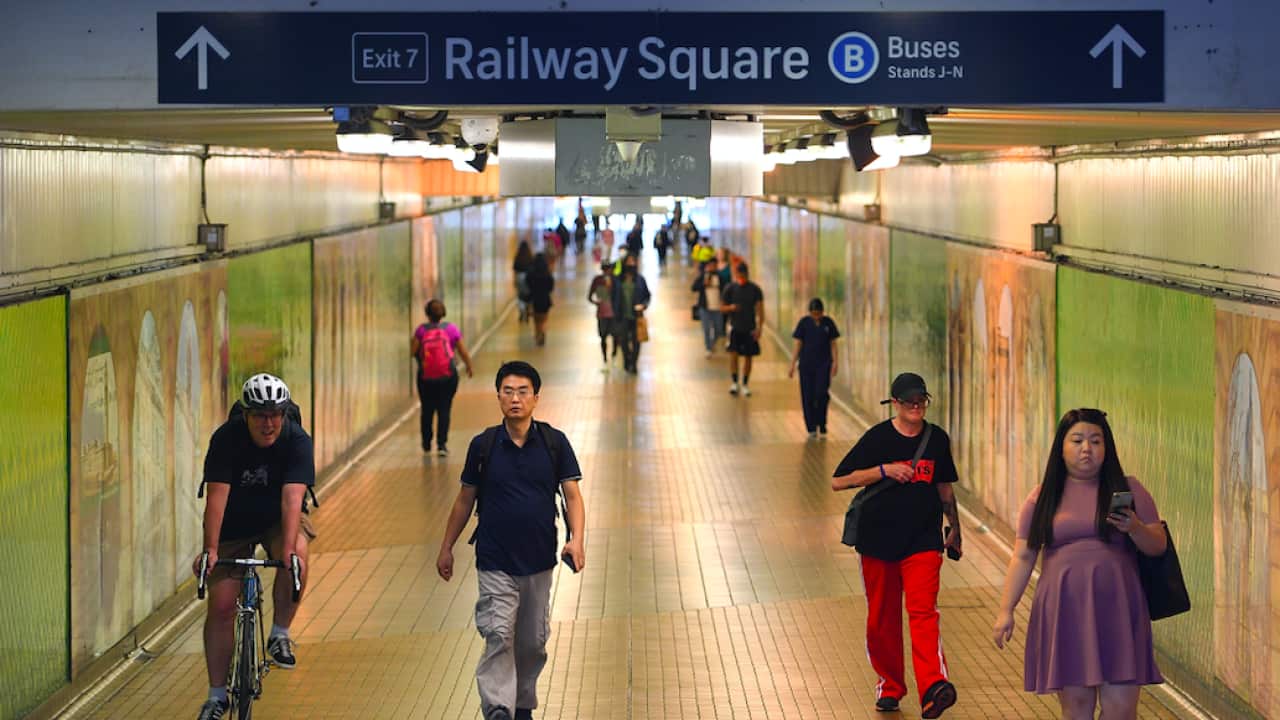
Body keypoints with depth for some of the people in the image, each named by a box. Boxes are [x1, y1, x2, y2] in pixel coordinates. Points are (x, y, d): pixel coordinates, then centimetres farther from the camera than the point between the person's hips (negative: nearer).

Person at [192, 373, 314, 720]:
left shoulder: (298, 441, -24)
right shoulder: (226, 439, -24)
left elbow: (292, 497, -34)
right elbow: (217, 496, -30)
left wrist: (289, 548, -47)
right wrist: (210, 550, -40)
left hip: (279, 520, 0)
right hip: (234, 525, 0)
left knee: (297, 558, -33)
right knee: (220, 606, -6)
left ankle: (279, 636, -12)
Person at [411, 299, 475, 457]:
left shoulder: (422, 330, -4)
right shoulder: (451, 329, -2)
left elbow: (413, 352, -9)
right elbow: (463, 352, 1)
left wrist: (411, 341, 13)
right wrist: (469, 367, 18)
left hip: (426, 378, 1)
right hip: (447, 377, -1)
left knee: (427, 410, 16)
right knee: (444, 410, 3)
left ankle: (426, 444, 28)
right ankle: (441, 444, -9)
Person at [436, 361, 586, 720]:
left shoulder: (554, 443, -2)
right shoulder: (483, 445, -3)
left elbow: (572, 495, -2)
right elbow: (465, 499, 8)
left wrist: (576, 540, -18)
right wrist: (446, 548, 11)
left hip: (539, 561, 2)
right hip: (495, 563, -2)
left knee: (533, 642, 12)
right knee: (498, 638, -14)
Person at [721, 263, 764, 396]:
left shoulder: (755, 289, -1)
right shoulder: (730, 289, 1)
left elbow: (760, 309, -2)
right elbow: (722, 307, 7)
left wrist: (759, 327, -12)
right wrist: (730, 308, -16)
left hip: (750, 329, 0)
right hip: (735, 328, 0)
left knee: (748, 357, 6)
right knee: (733, 354, -13)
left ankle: (745, 385, 17)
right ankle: (734, 383, -7)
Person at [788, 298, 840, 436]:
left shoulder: (828, 323, 1)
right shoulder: (804, 323, -1)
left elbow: (833, 344, 6)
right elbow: (798, 345, 2)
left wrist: (834, 362, -1)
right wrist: (792, 365, -1)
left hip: (824, 364, 0)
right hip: (806, 364, 0)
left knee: (822, 394, -11)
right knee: (808, 396, 0)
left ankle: (821, 425, 7)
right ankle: (811, 429, 8)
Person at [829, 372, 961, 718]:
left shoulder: (937, 438, 5)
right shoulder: (877, 438, -4)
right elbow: (838, 481, -6)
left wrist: (954, 528, 23)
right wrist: (884, 470, -15)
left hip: (923, 541, 0)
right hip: (878, 539, 0)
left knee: (923, 612, -15)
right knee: (882, 619, 8)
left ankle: (932, 689, -27)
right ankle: (889, 685, 27)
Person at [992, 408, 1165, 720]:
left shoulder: (1127, 489, 7)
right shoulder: (1043, 498, 9)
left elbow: (1159, 545, 5)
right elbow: (1023, 557, 8)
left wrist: (1135, 528, -16)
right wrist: (1006, 610, 1)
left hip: (1117, 612, -1)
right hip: (1065, 614, 1)